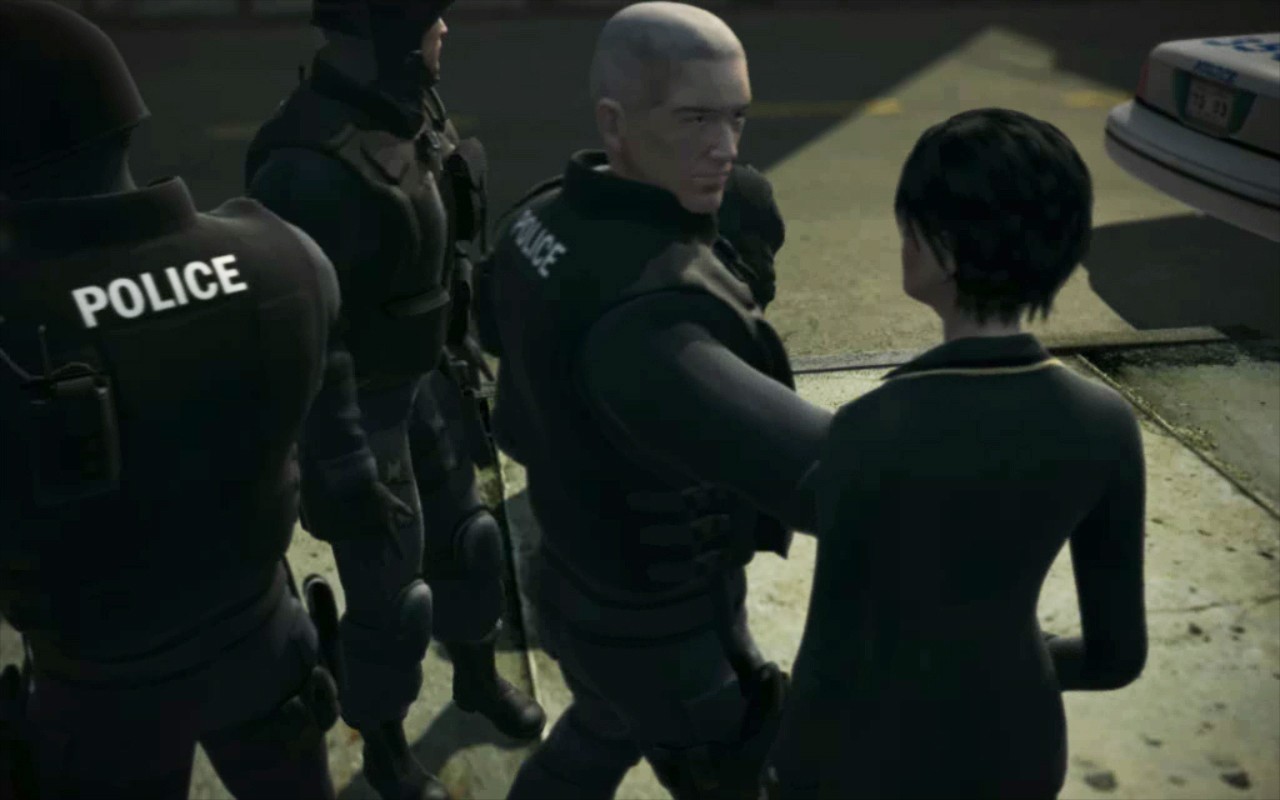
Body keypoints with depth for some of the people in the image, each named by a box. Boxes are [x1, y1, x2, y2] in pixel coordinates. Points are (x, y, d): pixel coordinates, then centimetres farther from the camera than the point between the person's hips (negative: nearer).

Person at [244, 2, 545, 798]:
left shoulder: (411, 109, -2)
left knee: (461, 529, 23)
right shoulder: (311, 164, -29)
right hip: (356, 403, -8)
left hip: (428, 376, 8)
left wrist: (463, 359, 18)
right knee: (387, 586, 8)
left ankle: (478, 675, 51)